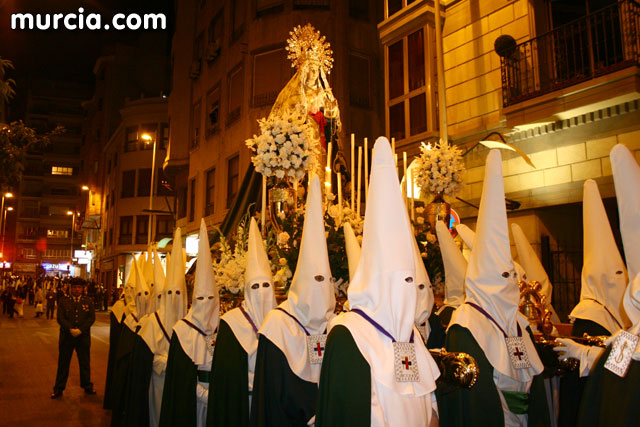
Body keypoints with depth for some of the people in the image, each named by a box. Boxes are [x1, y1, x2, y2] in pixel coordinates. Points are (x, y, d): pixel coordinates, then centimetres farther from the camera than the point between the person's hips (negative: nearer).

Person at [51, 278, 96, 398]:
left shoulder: (88, 301, 4)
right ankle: (58, 389, 19)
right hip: (67, 336, 0)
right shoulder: (64, 301, 4)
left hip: (83, 336, 0)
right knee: (63, 363, 8)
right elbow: (60, 318, -4)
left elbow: (92, 318, -2)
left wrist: (80, 330, -14)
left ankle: (87, 386, 23)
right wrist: (70, 329, -17)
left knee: (85, 363, 9)